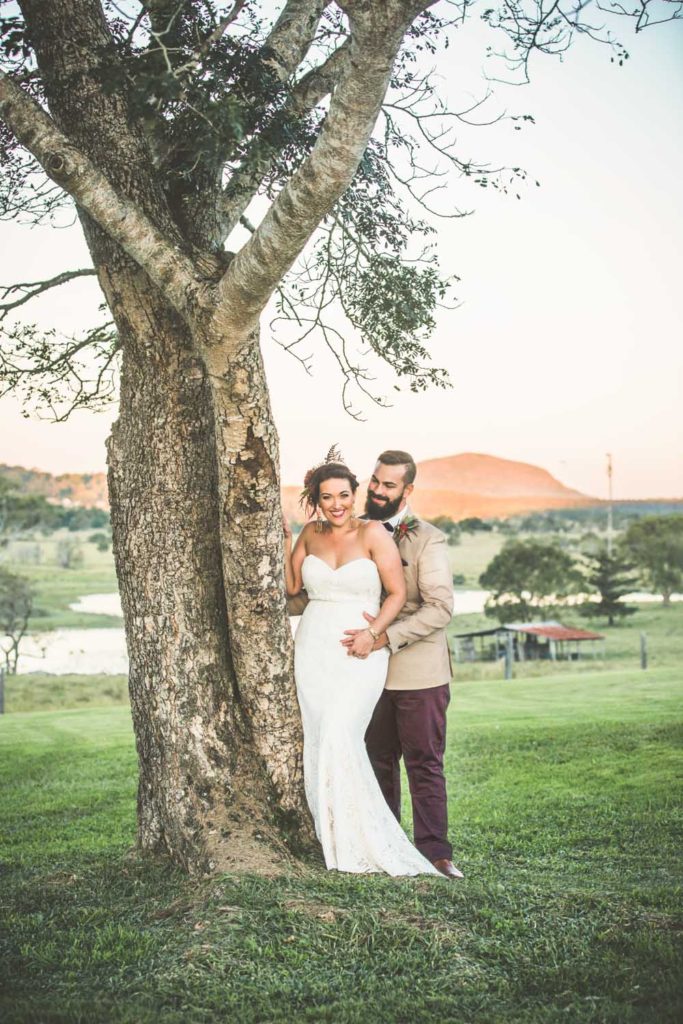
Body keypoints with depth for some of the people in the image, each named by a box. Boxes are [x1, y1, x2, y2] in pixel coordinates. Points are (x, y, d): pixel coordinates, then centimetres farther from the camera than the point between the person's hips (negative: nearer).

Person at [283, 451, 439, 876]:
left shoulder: (373, 533, -5)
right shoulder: (311, 534, 9)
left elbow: (398, 593, -5)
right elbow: (292, 587, 15)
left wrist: (373, 634, -16)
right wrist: (284, 541, 6)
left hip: (359, 653, -4)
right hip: (313, 650, 5)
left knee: (340, 737, -17)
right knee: (319, 744, 0)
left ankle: (362, 845, -4)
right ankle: (334, 843, 8)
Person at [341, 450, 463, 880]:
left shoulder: (428, 540, -7)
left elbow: (440, 608, -17)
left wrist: (387, 636, -25)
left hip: (419, 673, -5)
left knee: (425, 764, -1)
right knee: (379, 762, 12)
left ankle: (435, 851, 4)